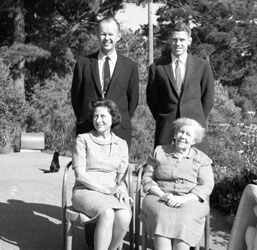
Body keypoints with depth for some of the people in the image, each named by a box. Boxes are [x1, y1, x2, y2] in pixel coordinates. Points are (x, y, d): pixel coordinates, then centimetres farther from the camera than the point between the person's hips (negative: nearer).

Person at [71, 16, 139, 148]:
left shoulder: (130, 66, 5)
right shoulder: (83, 63, 5)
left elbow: (133, 99, 11)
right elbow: (75, 95, 11)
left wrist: (123, 122, 9)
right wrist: (82, 120, 9)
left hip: (119, 132, 0)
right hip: (87, 131, 0)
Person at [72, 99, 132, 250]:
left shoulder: (121, 144, 13)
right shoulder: (83, 140, 2)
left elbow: (121, 177, 13)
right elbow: (80, 175, -5)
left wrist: (122, 191, -11)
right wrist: (109, 189, -12)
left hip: (112, 195, 3)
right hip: (85, 192, -3)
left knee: (124, 217, -31)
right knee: (107, 214, -36)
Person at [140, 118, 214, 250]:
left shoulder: (202, 159, 12)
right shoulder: (159, 152, 15)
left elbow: (206, 186, 2)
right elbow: (147, 178, 10)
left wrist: (184, 198, -15)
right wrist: (162, 194, -10)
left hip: (190, 201, 0)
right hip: (159, 199, 1)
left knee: (184, 219, -34)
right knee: (162, 216, -33)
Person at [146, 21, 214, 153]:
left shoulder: (202, 66, 3)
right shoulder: (157, 67, 3)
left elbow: (208, 97, 9)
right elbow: (152, 99, 9)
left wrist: (199, 120, 8)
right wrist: (163, 120, 8)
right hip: (165, 130, 0)